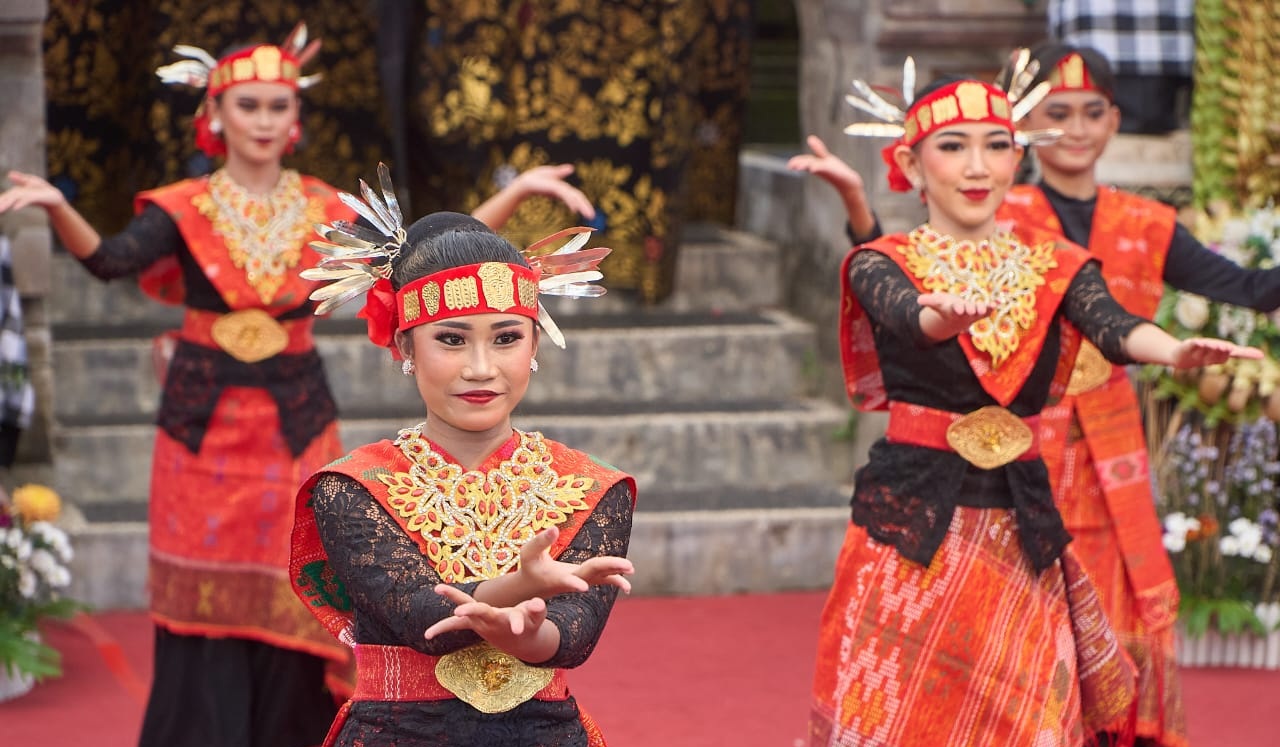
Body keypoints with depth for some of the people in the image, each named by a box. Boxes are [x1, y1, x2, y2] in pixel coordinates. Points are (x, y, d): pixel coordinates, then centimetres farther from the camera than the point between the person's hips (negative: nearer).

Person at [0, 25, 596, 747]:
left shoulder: (324, 210, 4)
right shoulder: (185, 209, -2)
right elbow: (113, 259, -21)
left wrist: (515, 194, -8)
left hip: (296, 426, 1)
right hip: (204, 428, -1)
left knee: (291, 606, 2)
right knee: (207, 608, 0)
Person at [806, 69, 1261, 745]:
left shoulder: (1054, 268, 8)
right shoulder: (885, 264, 0)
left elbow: (1111, 326, -13)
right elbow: (906, 315, -22)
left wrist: (1176, 351, -36)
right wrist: (945, 316, -47)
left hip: (1020, 529, 3)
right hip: (912, 517, -2)